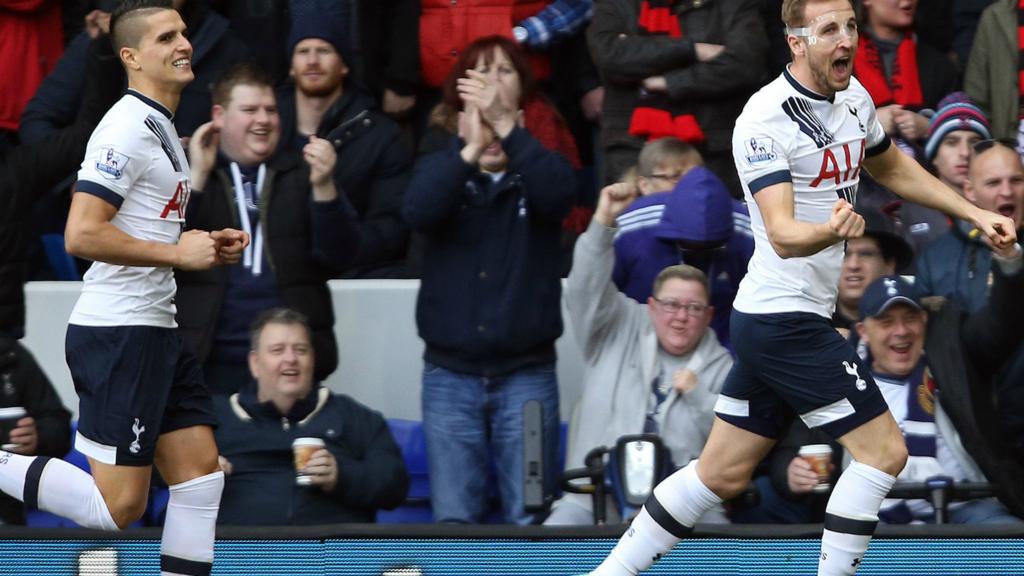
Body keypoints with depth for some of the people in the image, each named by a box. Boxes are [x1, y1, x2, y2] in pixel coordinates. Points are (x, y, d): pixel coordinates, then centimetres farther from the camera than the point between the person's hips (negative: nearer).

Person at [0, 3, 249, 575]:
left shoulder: (163, 128, 17)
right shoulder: (128, 128, -15)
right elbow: (83, 235, -23)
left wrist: (207, 244, 14)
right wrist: (178, 252, -18)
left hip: (157, 332, 10)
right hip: (119, 333, -10)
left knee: (203, 477, 5)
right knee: (119, 505, -9)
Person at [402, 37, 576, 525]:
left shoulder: (539, 167, 8)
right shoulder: (440, 168, 10)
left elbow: (558, 194, -17)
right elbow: (417, 211, -13)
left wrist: (505, 124, -28)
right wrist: (470, 147, -25)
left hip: (527, 373, -1)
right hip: (450, 373, 1)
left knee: (531, 521, -4)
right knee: (453, 520, -4)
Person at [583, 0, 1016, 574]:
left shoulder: (853, 97, 8)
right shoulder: (766, 119, -19)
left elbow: (894, 167, 28)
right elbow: (783, 235, -29)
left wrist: (975, 213, 23)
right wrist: (829, 230, -50)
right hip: (786, 319, -9)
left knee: (722, 474, 12)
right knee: (883, 451, -9)